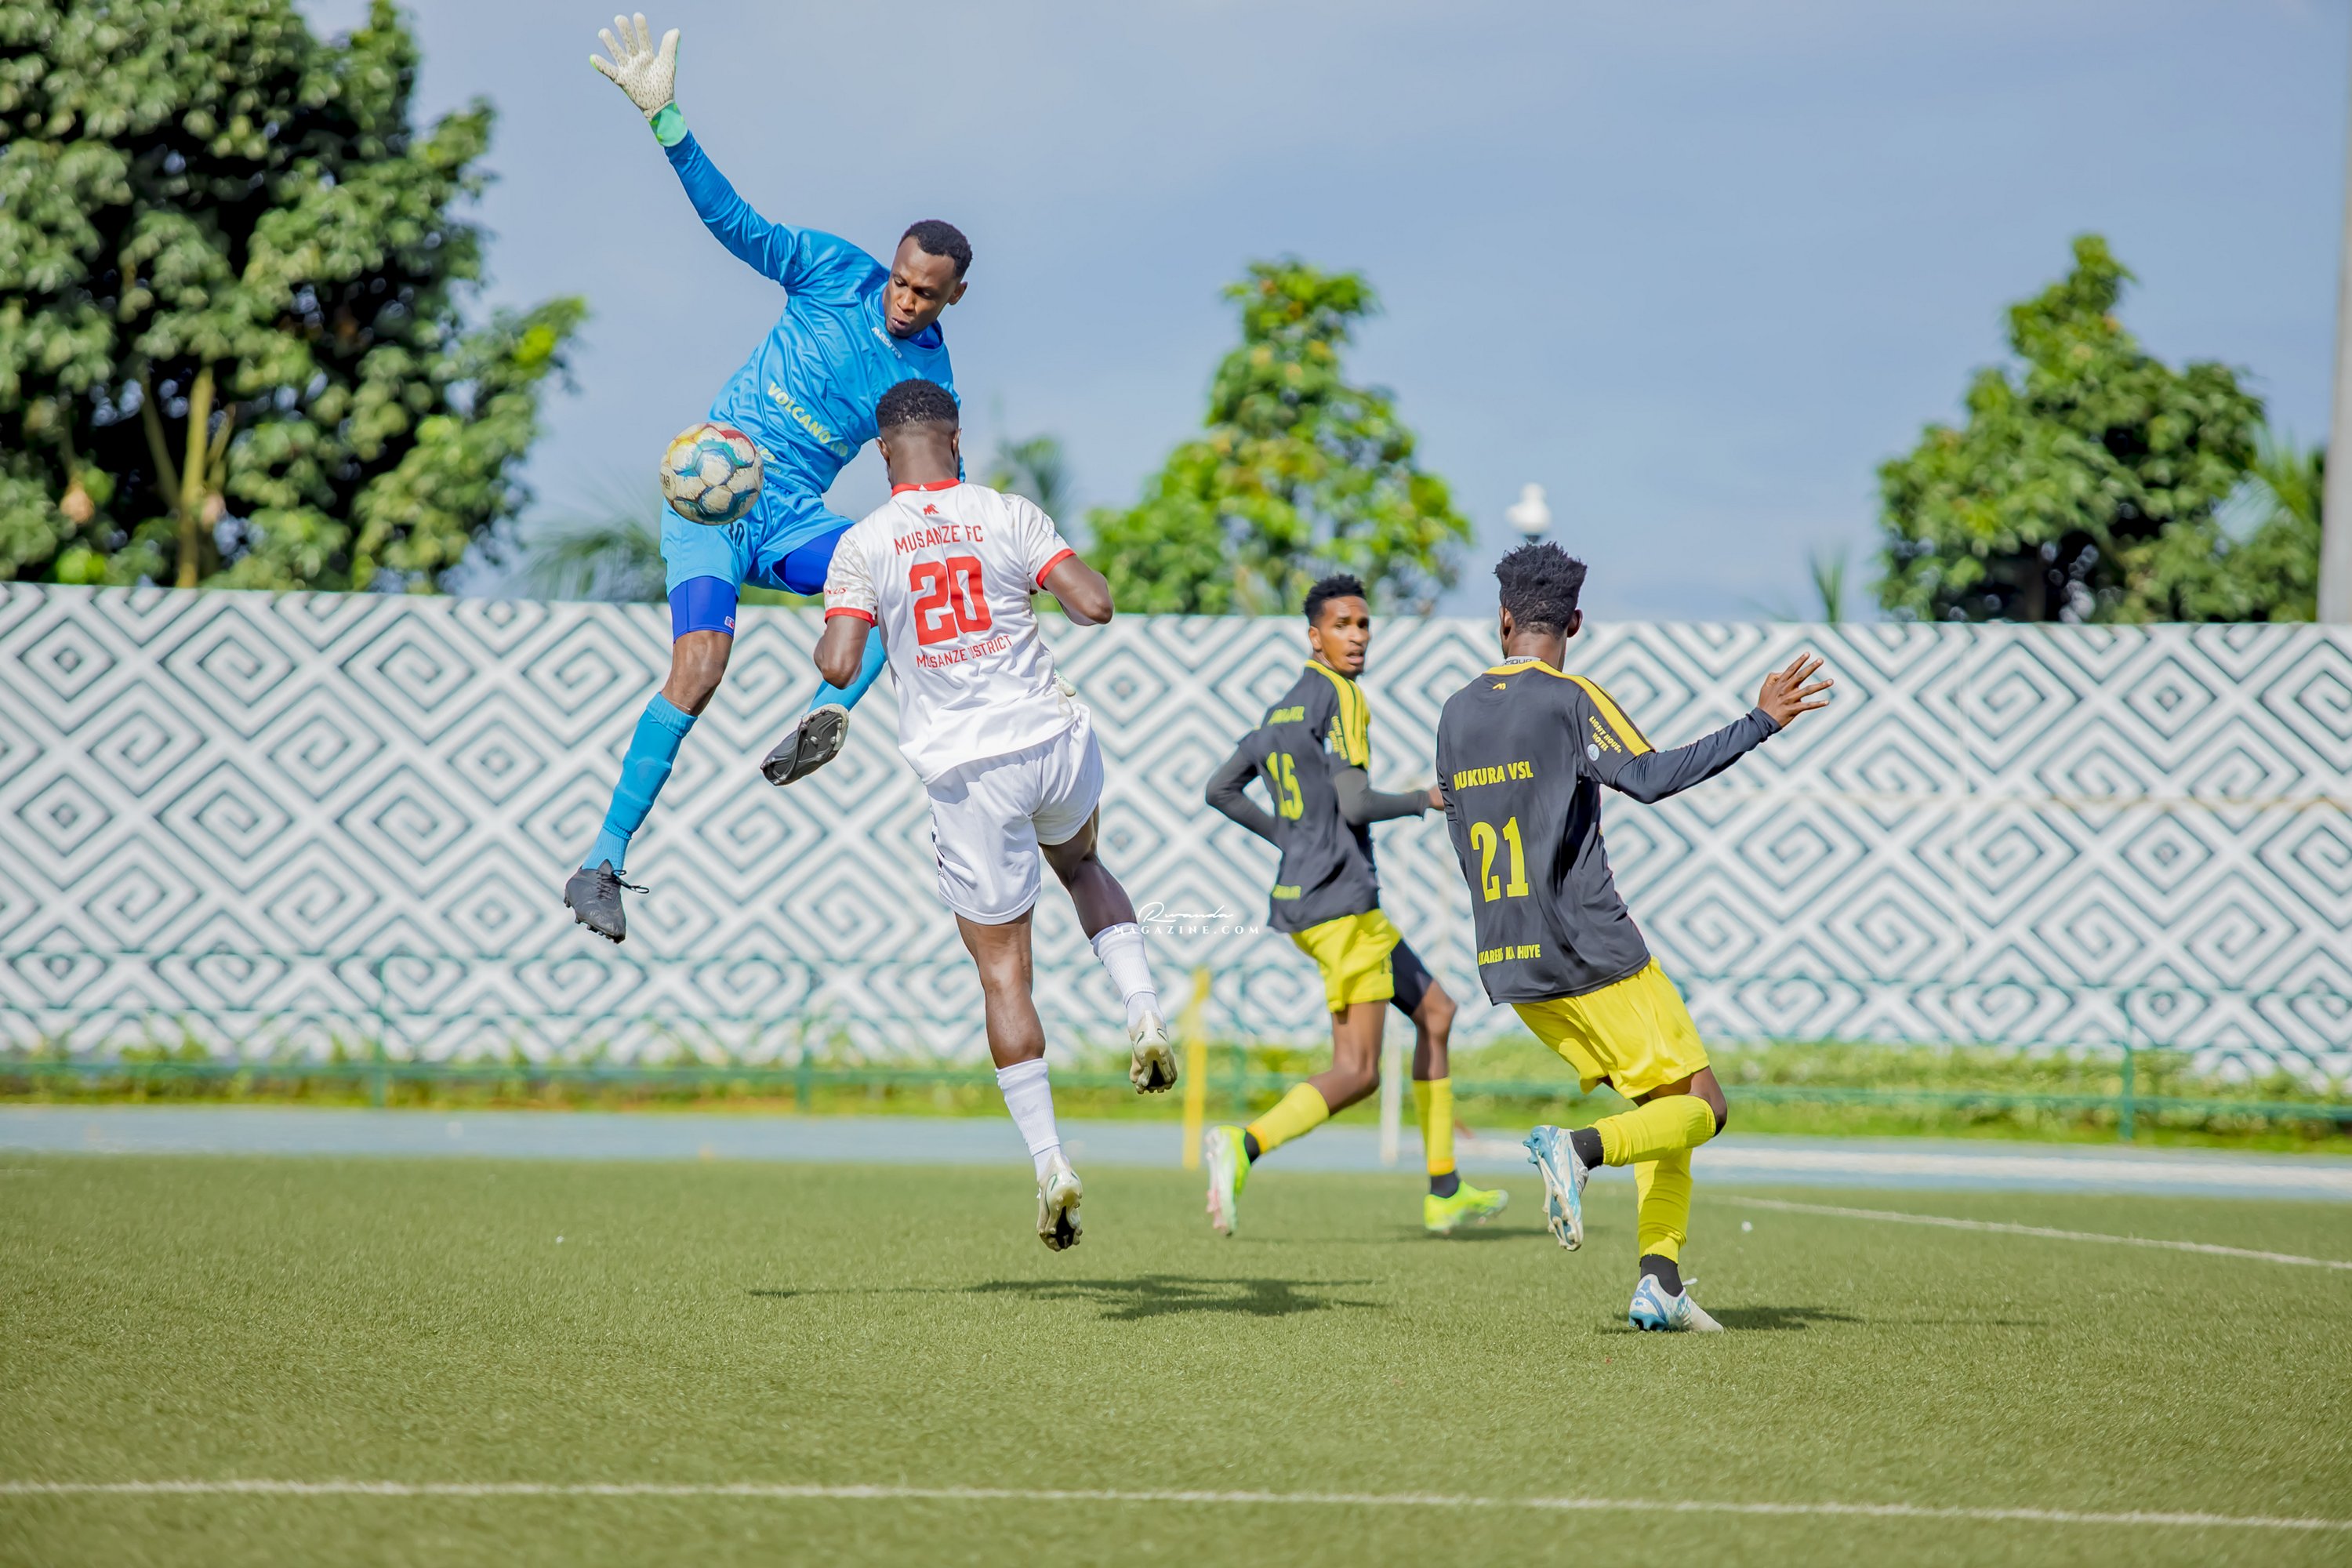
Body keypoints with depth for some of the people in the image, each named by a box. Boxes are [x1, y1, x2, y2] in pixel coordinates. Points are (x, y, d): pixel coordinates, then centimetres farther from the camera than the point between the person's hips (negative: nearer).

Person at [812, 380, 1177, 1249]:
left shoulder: (864, 544, -4)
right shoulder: (1008, 517, -3)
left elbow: (839, 663, -13)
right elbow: (1096, 604, -10)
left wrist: (823, 641, 10)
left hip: (966, 772, -1)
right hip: (1055, 739, 1)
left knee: (1003, 974, 7)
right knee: (1079, 861, 35)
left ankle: (1049, 1164, -1)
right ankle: (1143, 1012, 11)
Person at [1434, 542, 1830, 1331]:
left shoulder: (1455, 715, 12)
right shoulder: (1569, 700, -8)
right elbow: (1649, 776, -23)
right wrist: (1761, 723, -22)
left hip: (1508, 964, 7)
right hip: (1592, 953, -7)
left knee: (1662, 1106, 15)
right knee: (1701, 1107, 0)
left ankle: (1660, 1281, 0)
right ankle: (1578, 1148, -27)